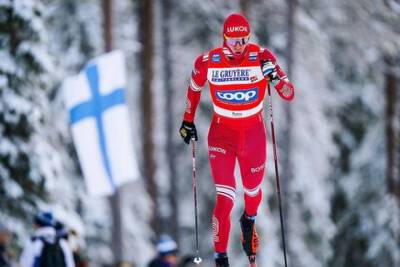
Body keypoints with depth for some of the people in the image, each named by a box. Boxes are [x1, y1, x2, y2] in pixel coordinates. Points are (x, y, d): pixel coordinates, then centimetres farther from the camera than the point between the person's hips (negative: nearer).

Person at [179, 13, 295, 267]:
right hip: (222, 133, -1)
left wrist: (275, 76, -36)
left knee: (253, 189, 20)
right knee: (225, 198, -13)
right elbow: (194, 88, 8)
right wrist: (188, 120, 16)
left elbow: (289, 95, -16)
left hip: (254, 132, 1)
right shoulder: (208, 62, -14)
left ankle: (249, 221, 55)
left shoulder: (262, 57, -16)